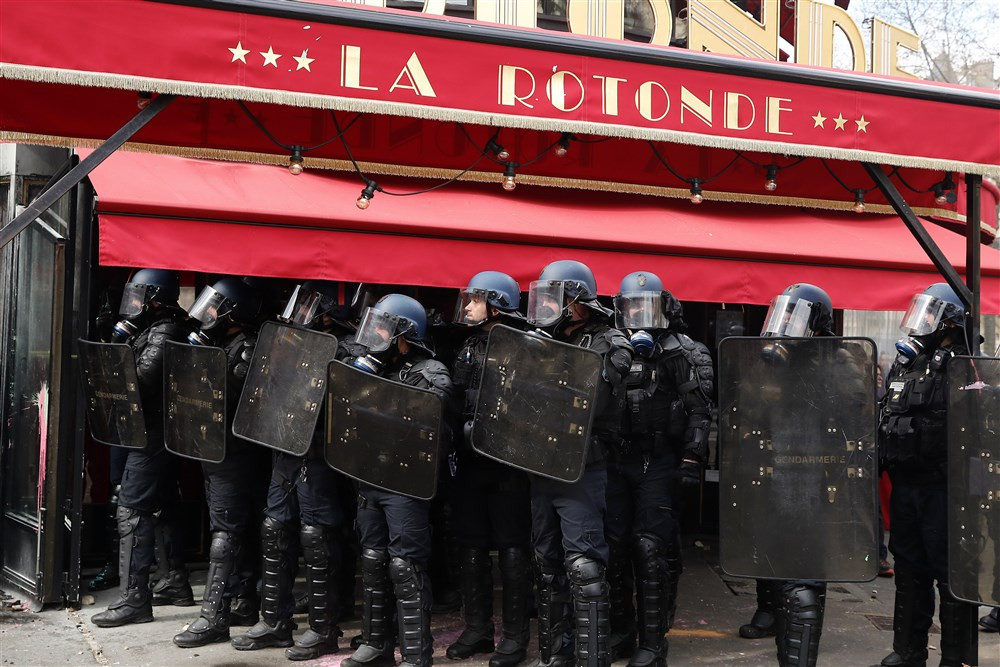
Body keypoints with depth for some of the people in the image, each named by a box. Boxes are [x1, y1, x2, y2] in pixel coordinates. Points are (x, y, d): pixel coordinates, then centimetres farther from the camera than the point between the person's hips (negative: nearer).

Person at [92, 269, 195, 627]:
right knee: (163, 507, 18)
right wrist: (120, 341, 6)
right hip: (160, 435, 11)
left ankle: (134, 599, -9)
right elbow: (140, 377, 17)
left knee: (132, 511, -11)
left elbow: (141, 381, -23)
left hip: (152, 436, -11)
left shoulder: (163, 334, -15)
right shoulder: (152, 330, 17)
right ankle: (176, 584, 28)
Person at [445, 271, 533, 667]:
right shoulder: (467, 347, 14)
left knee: (511, 546, 0)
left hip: (506, 460, -7)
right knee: (471, 545, 13)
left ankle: (515, 635, 9)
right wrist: (460, 431, 4)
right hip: (470, 459, 8)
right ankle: (477, 628, 25)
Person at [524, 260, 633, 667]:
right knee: (547, 566, 14)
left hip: (581, 473, -7)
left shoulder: (609, 347, -7)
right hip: (541, 470, 7)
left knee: (584, 570, -7)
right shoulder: (543, 343, 12)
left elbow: (594, 404, -20)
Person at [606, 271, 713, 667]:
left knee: (651, 549, -4)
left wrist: (692, 459, -13)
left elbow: (699, 410, -7)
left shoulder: (680, 353, -2)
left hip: (657, 462, -5)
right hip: (615, 460, 5)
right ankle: (620, 631, 22)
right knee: (615, 545, 9)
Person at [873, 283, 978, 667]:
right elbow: (885, 421, 20)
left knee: (951, 574, 0)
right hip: (905, 483, 8)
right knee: (908, 569, 16)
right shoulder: (903, 364, 14)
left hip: (942, 487, -8)